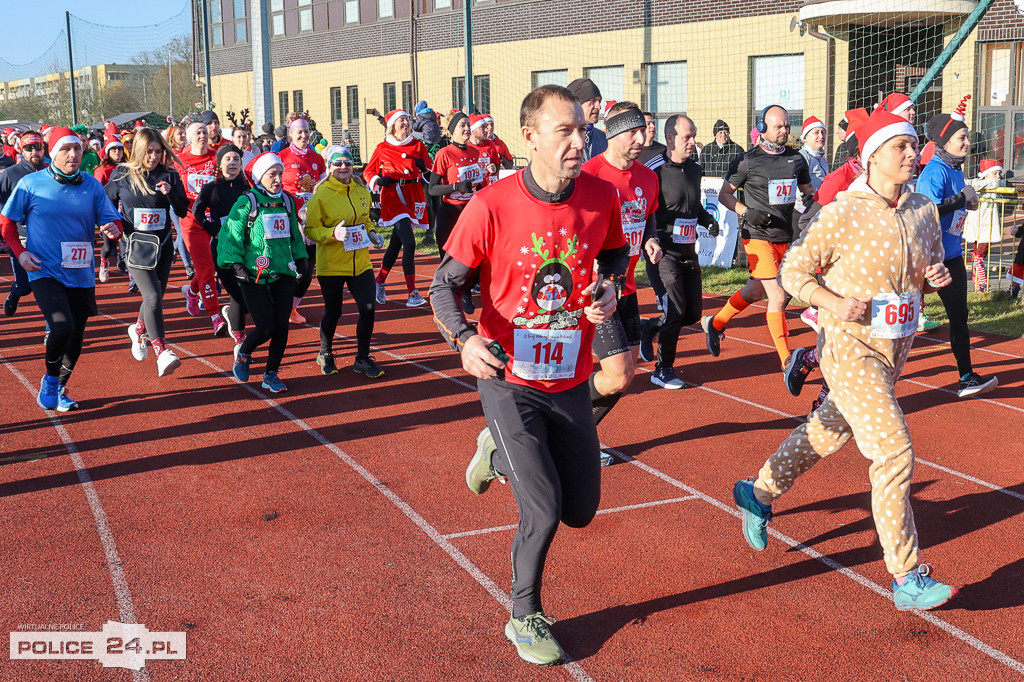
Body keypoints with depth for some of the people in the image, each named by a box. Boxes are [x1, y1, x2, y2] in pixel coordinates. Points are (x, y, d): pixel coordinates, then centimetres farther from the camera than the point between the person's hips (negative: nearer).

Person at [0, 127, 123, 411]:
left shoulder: (92, 185, 2)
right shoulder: (30, 184, -4)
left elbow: (111, 219, 4)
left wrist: (114, 228, -19)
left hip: (81, 275, 4)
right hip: (44, 272, -4)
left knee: (75, 337, 11)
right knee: (62, 327, -22)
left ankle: (60, 388, 36)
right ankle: (49, 380, 7)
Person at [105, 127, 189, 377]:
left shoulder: (169, 175, 1)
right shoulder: (122, 175, -2)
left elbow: (183, 211, 0)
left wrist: (171, 193, -16)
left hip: (163, 244, 3)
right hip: (136, 246, -3)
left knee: (156, 297, 16)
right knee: (153, 297, -17)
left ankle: (139, 330, 46)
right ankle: (162, 352, -16)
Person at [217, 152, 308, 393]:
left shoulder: (287, 201, 11)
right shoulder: (247, 202, -6)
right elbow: (230, 235, -4)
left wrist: (300, 259, 17)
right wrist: (235, 264, -10)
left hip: (283, 274, 5)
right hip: (254, 276, -5)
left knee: (281, 326, 0)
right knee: (265, 327, -10)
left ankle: (271, 374, 16)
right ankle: (243, 355, 22)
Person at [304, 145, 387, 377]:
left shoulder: (362, 192, 7)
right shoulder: (321, 195, -10)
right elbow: (310, 229, -10)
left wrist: (372, 233, 2)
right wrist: (333, 233, -26)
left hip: (360, 262, 4)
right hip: (331, 265, -4)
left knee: (368, 308, -3)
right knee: (333, 312, 7)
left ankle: (362, 358, 14)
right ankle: (325, 354, 33)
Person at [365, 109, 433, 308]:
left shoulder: (418, 145, 10)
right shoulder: (383, 148, 3)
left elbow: (429, 170, 8)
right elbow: (368, 172, 9)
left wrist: (422, 165, -14)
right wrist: (378, 180, -12)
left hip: (413, 195, 4)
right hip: (392, 196, -4)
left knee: (396, 243, 11)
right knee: (409, 243, -18)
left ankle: (379, 283, 31)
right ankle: (412, 293, -16)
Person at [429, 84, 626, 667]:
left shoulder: (602, 196, -6)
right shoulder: (492, 206, -17)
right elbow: (447, 284, -8)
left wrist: (609, 289, -6)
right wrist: (463, 339, -27)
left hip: (571, 381, 4)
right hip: (508, 379, -4)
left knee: (581, 511, 13)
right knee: (545, 510, -9)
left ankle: (499, 454, 40)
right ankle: (525, 617, 19)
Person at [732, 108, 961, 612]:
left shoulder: (925, 212, 4)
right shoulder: (843, 213, -14)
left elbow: (928, 272, 18)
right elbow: (794, 270, -7)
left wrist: (937, 277, -6)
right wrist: (834, 303, -22)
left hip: (896, 350, 7)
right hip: (850, 347, -7)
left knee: (829, 432, 21)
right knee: (894, 452, -12)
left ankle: (759, 493, 44)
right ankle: (908, 579, -3)